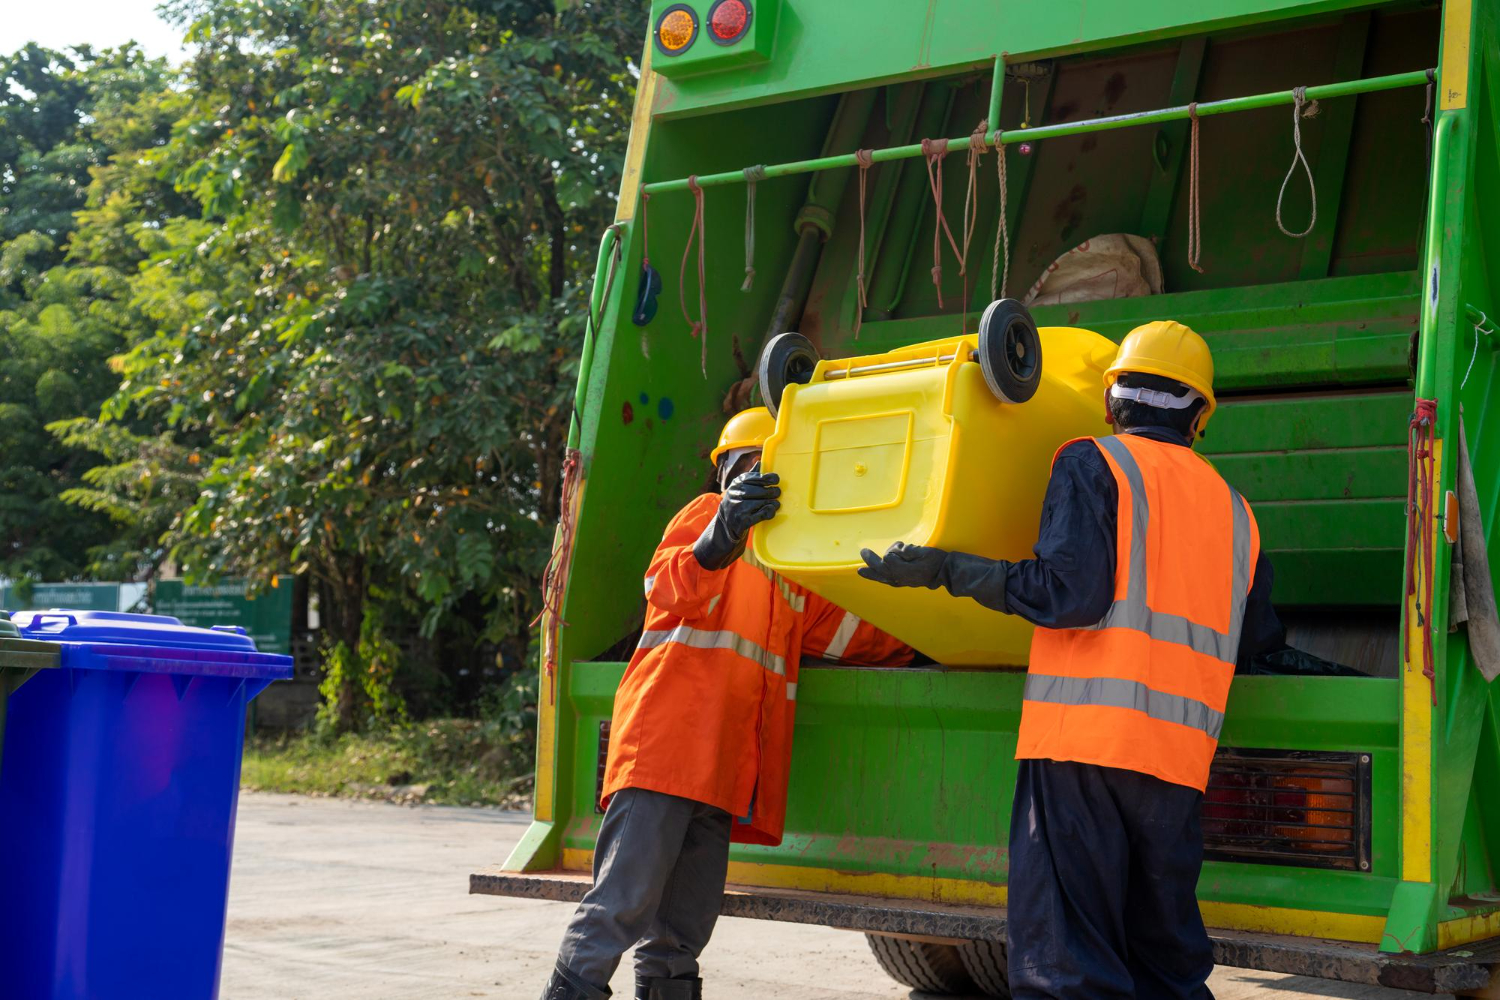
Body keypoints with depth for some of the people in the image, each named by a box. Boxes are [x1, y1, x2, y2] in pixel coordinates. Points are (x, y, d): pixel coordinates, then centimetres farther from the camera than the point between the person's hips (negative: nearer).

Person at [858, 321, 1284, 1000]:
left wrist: (945, 570, -4)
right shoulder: (1234, 510, 20)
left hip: (1085, 733, -6)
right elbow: (1255, 640, 25)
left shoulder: (1093, 464, 2)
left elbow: (1069, 593, -12)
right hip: (1181, 757, 6)